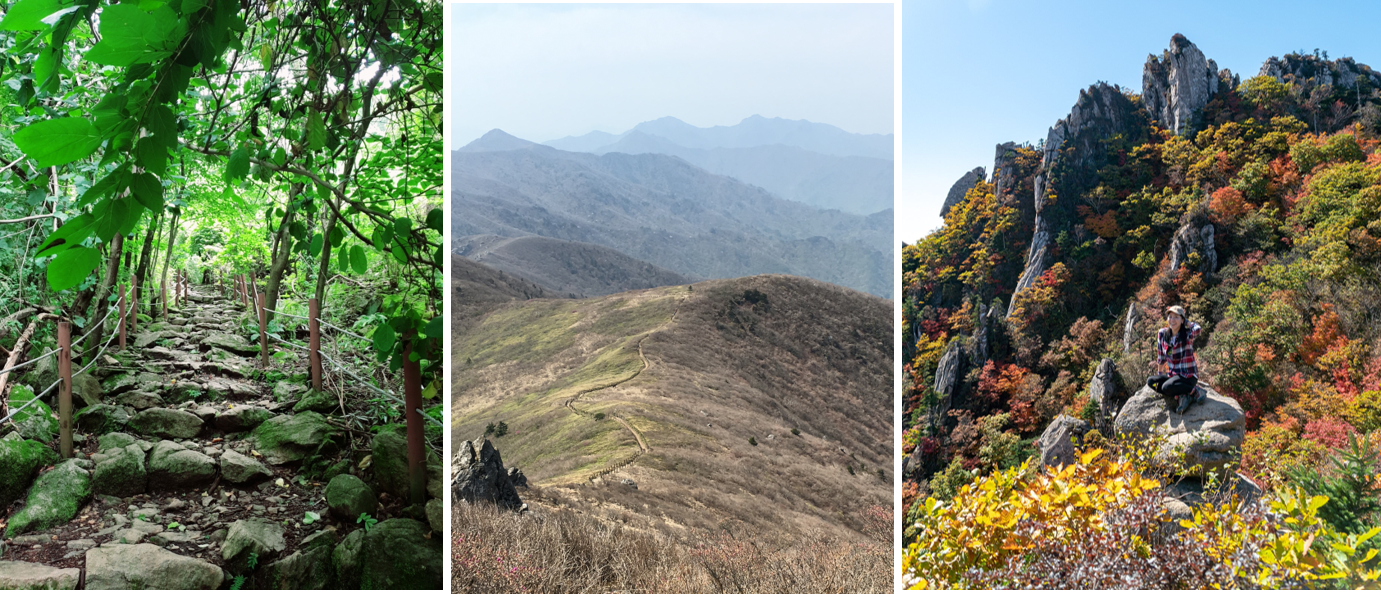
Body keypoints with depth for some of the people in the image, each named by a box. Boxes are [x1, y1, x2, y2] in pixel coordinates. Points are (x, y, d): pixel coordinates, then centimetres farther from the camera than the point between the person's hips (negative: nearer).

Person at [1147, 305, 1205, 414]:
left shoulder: (1187, 335, -11)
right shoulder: (1162, 333, 1)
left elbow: (1197, 329, -36)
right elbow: (1161, 356, 14)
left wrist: (1185, 322, -15)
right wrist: (1159, 373, 18)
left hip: (1188, 376, -6)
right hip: (1172, 374, 6)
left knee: (1167, 387, -32)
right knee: (1150, 381, -18)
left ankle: (1194, 390, -8)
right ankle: (1182, 395, -17)